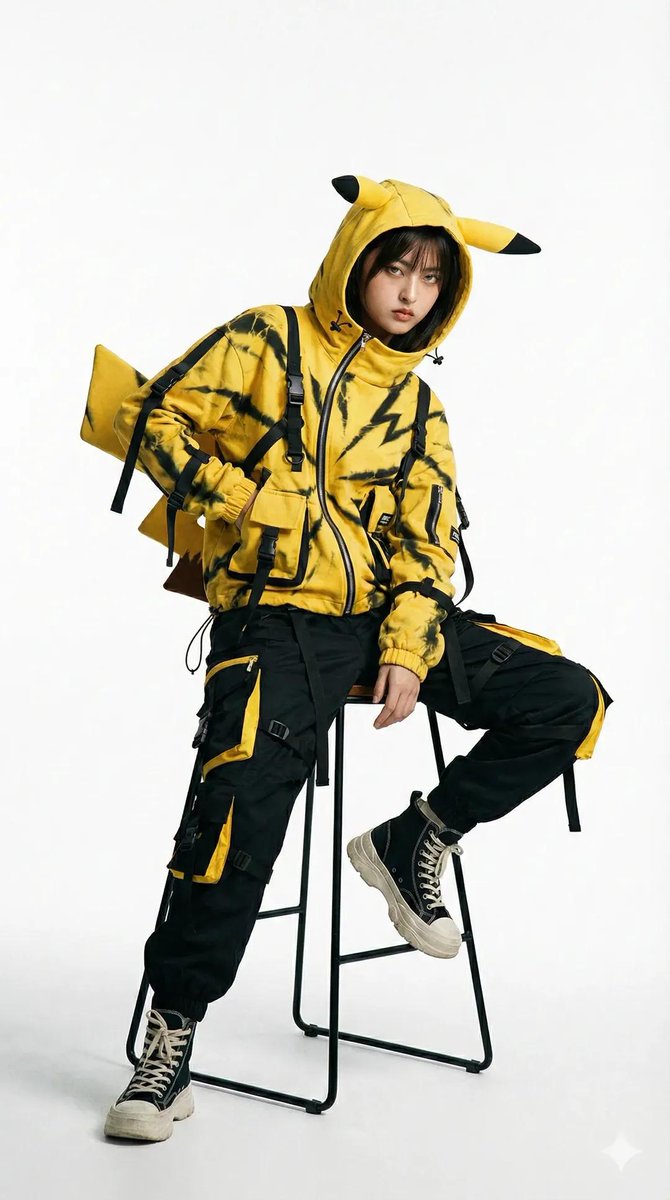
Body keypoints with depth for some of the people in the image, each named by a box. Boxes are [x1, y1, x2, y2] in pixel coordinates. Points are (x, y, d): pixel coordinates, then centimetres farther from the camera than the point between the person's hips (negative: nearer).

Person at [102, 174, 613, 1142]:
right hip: (279, 616, -5)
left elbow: (427, 542, 9)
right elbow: (155, 420, 0)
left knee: (571, 701, -6)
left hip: (391, 613, 6)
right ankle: (171, 1038, -9)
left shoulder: (417, 408, 17)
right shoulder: (266, 342, 5)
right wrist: (246, 502, -10)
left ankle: (414, 841, 6)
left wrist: (409, 653, -6)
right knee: (247, 801, -26)